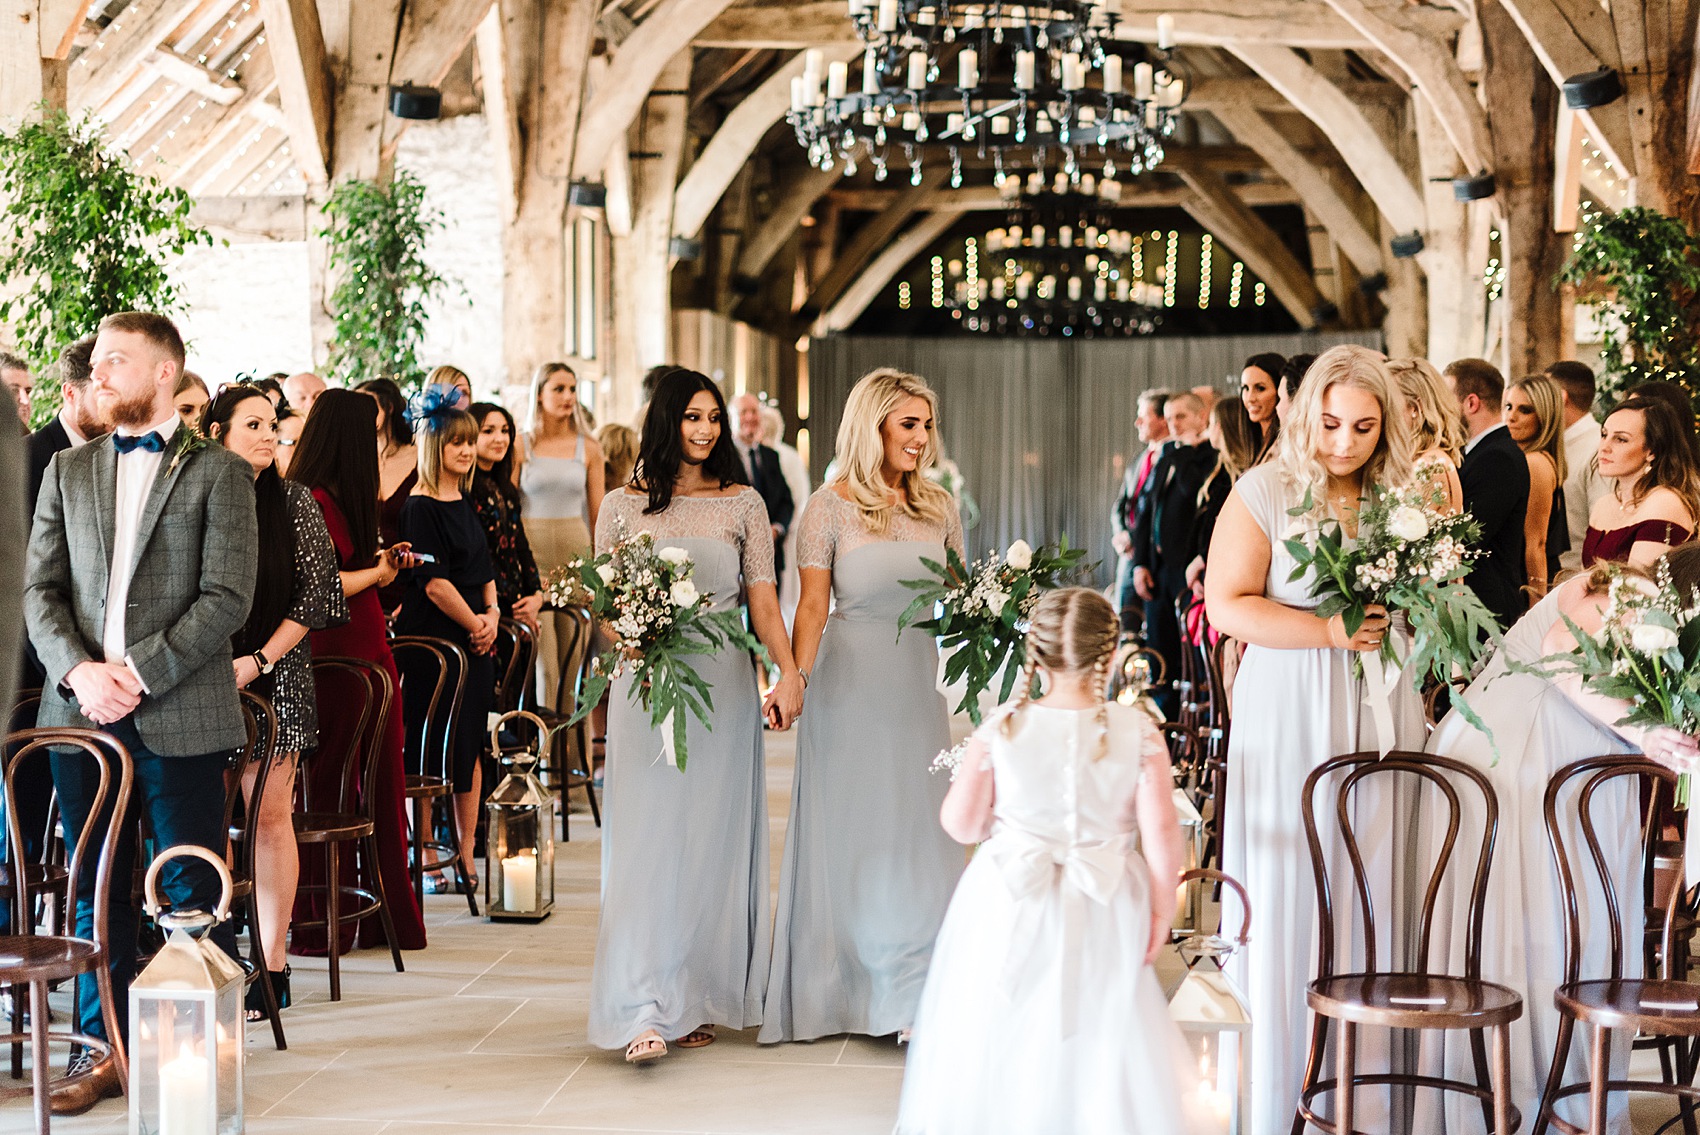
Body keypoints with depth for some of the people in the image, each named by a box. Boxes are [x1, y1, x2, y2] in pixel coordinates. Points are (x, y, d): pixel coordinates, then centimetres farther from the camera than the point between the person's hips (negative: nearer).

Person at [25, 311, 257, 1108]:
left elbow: (227, 598, -7)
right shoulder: (67, 472, 15)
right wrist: (79, 671, -9)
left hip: (178, 715, -4)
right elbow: (41, 589, 9)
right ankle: (106, 1049, 19)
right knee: (96, 890, 9)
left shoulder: (218, 474, 1)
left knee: (192, 891, 1)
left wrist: (139, 673, -14)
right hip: (82, 709, 4)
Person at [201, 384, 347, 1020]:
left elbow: (316, 595, 2)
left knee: (270, 812, -1)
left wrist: (259, 660, -6)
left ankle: (272, 966, 4)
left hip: (273, 680, -1)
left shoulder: (295, 504, 4)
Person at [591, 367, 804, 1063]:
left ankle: (699, 997, 13)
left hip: (723, 689, 1)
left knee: (714, 841, 4)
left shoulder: (742, 504, 7)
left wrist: (789, 671, -16)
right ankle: (646, 1012, -10)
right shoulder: (623, 506, 7)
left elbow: (763, 599, 0)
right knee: (647, 841, -7)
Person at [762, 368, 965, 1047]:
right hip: (849, 682, -4)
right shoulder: (831, 506, -5)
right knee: (849, 832, 4)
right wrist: (794, 682, -17)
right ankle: (838, 989, 15)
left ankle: (911, 995, 13)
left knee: (917, 833, 5)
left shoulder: (940, 506, 7)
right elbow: (813, 607, -7)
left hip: (918, 679, 4)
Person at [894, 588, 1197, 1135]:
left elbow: (961, 823, -5)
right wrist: (1161, 909, 0)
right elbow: (1160, 831, -12)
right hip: (1102, 918, 0)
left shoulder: (1000, 731, -10)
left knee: (1000, 1041, 17)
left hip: (1008, 911, 0)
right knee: (1099, 1038, 16)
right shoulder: (1138, 732, -11)